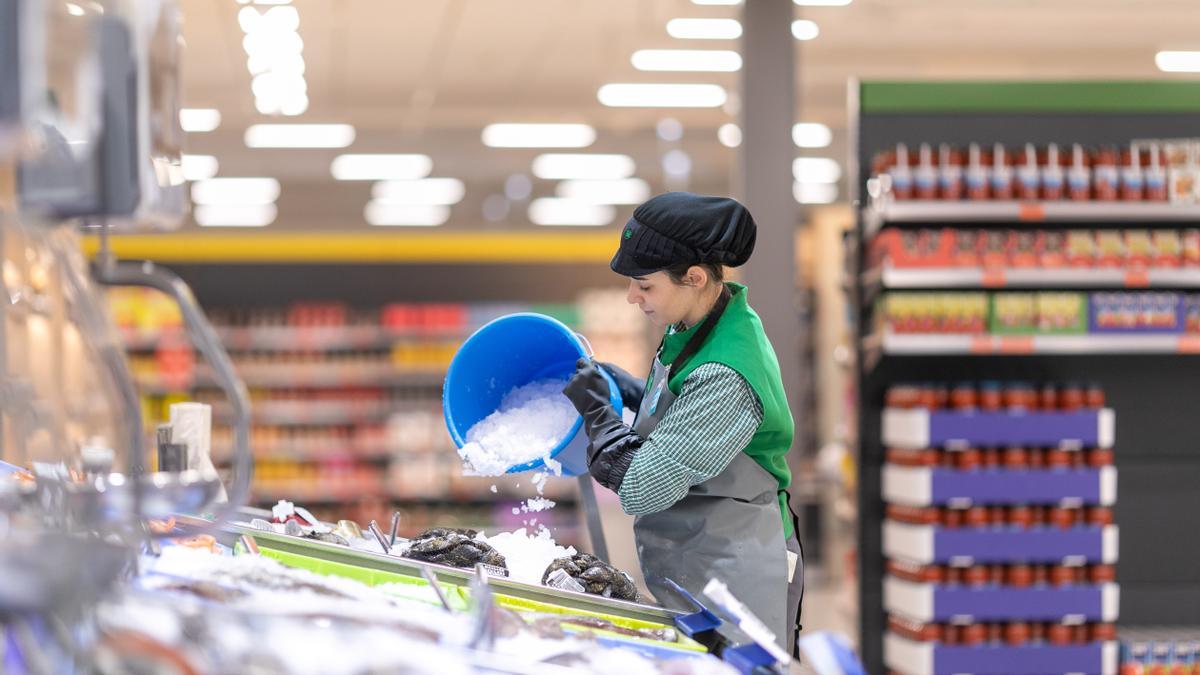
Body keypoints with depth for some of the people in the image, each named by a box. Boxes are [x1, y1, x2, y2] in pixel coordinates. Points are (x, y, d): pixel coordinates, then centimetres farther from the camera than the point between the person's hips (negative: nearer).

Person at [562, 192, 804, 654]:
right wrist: (620, 386, 6)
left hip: (732, 577, -9)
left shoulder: (725, 379, -28)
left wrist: (597, 410, -12)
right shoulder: (699, 325, 1)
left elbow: (639, 488, -25)